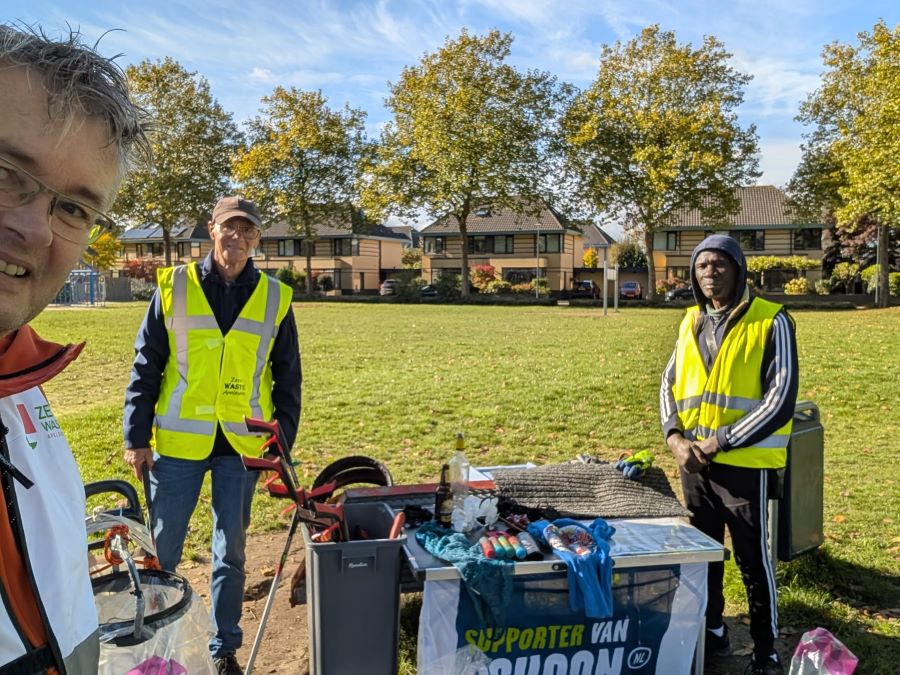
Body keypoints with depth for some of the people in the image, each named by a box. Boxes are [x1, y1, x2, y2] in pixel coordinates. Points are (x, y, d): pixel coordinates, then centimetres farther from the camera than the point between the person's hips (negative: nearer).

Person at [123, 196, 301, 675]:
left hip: (242, 445, 1)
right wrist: (136, 437, -1)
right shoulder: (174, 287, -1)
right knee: (161, 550, 10)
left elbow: (287, 379, 6)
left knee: (231, 552, 13)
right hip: (178, 442, 0)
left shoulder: (274, 299, 2)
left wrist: (283, 443, 3)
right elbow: (145, 367, 2)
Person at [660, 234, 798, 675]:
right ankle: (712, 631, 36)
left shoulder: (771, 321, -10)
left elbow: (780, 400, -15)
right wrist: (675, 437, -5)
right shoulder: (692, 323, 8)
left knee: (753, 558, 7)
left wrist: (721, 442, -17)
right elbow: (670, 384, 11)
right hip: (694, 461, 6)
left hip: (744, 463, -5)